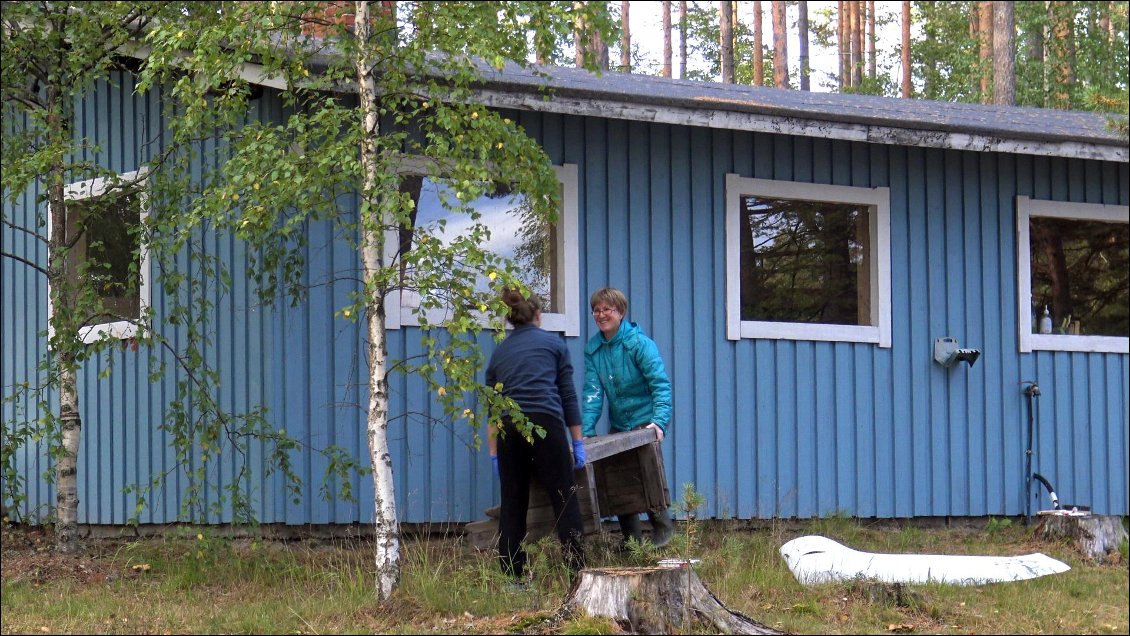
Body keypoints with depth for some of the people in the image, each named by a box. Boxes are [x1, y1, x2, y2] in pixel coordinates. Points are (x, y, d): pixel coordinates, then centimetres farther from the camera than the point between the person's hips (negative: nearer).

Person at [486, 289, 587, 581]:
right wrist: (578, 442, 13)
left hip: (508, 429, 3)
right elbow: (568, 396, 9)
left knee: (512, 506, 7)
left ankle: (511, 576, 5)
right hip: (546, 423, -3)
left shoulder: (500, 351, 21)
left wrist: (494, 454, 24)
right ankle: (577, 570, -7)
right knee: (565, 501, -1)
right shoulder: (554, 344, 13)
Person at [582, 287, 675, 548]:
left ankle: (663, 527, 5)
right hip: (618, 424, 6)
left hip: (647, 421, -6)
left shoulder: (639, 344, -14)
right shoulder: (593, 348, 2)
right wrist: (586, 431, -10)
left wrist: (659, 422, -30)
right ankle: (631, 536, 14)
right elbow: (593, 392, 0)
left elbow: (661, 384, -18)